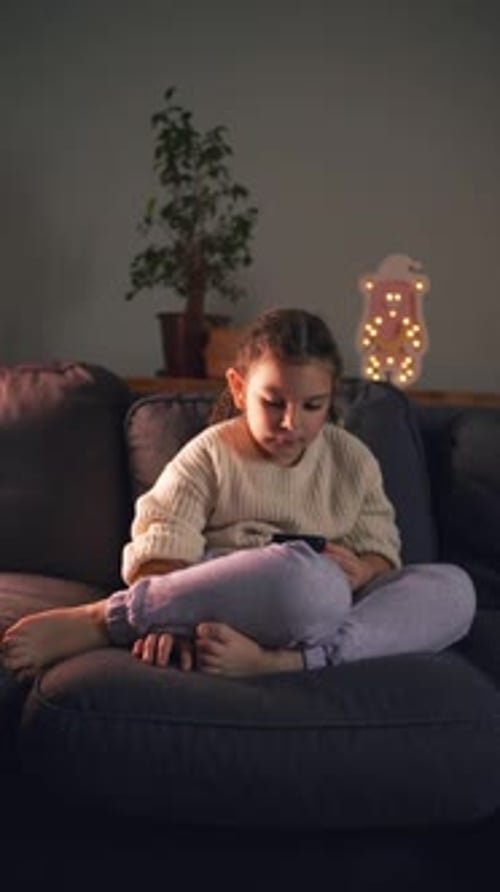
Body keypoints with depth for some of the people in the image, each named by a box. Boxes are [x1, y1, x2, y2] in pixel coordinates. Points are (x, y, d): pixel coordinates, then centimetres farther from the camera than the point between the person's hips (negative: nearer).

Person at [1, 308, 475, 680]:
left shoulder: (352, 459, 14)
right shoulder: (210, 455, 3)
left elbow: (381, 549, 15)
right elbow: (160, 554, -7)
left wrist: (364, 570, -10)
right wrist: (164, 621, -28)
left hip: (335, 620, 5)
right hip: (230, 606, -4)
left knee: (455, 588, -20)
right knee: (308, 576, -40)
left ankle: (282, 660, -35)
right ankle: (98, 621, -32)